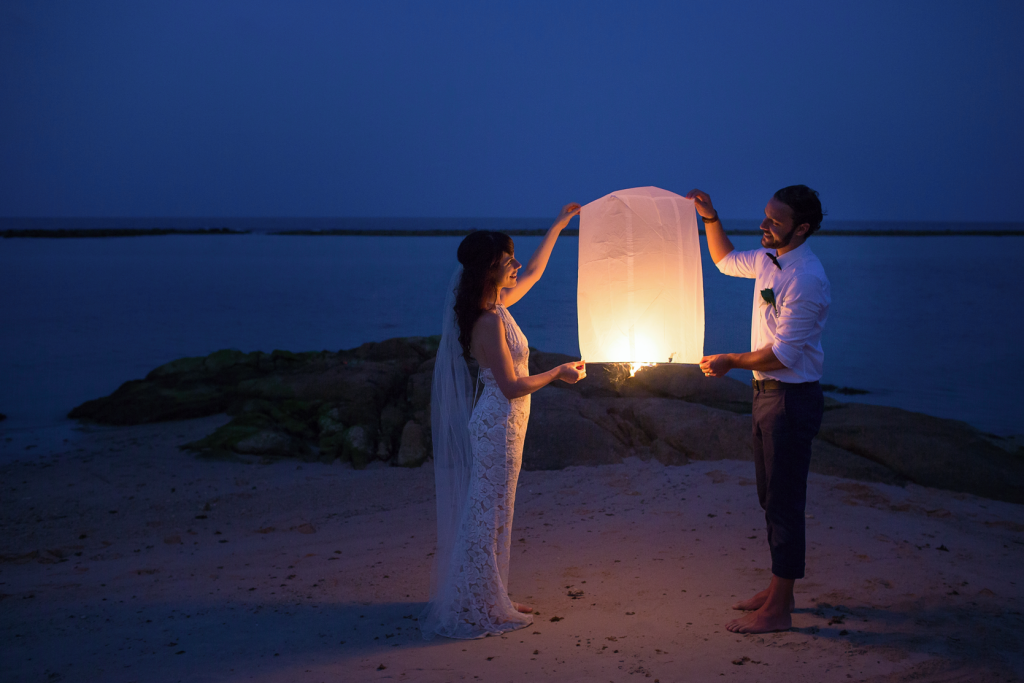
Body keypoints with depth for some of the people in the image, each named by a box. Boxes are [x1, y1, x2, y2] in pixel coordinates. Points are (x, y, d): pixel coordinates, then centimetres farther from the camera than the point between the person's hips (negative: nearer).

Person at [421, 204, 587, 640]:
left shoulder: (496, 306, 6)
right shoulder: (489, 321, -21)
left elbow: (533, 272, 22)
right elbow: (512, 386, -20)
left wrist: (559, 225, 25)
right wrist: (558, 374, -9)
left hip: (498, 422, 10)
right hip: (500, 424, -10)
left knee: (489, 512, 16)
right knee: (488, 514, -1)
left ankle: (488, 600, 27)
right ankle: (477, 610, 9)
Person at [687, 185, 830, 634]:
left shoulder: (807, 279, -21)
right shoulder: (768, 259, 7)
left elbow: (783, 353, -22)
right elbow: (725, 260, 27)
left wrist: (732, 362, -11)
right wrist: (710, 218, 13)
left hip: (792, 398, -10)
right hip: (766, 391, 10)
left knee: (784, 501, -4)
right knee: (771, 497, 17)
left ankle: (778, 610, 3)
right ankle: (778, 591, 30)